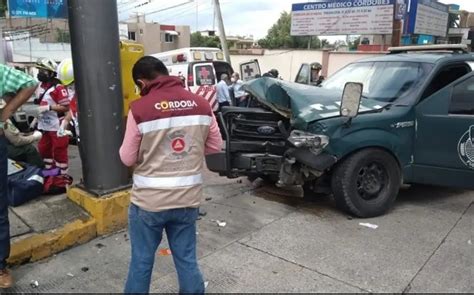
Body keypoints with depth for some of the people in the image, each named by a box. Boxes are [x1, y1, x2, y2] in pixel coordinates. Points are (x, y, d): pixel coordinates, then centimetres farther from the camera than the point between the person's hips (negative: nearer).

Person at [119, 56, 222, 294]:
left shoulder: (139, 109, -13)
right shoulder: (201, 104, -2)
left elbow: (127, 159, -7)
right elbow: (215, 146, 7)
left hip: (149, 200, -3)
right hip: (188, 198, 3)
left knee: (142, 261, 17)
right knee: (187, 260, 19)